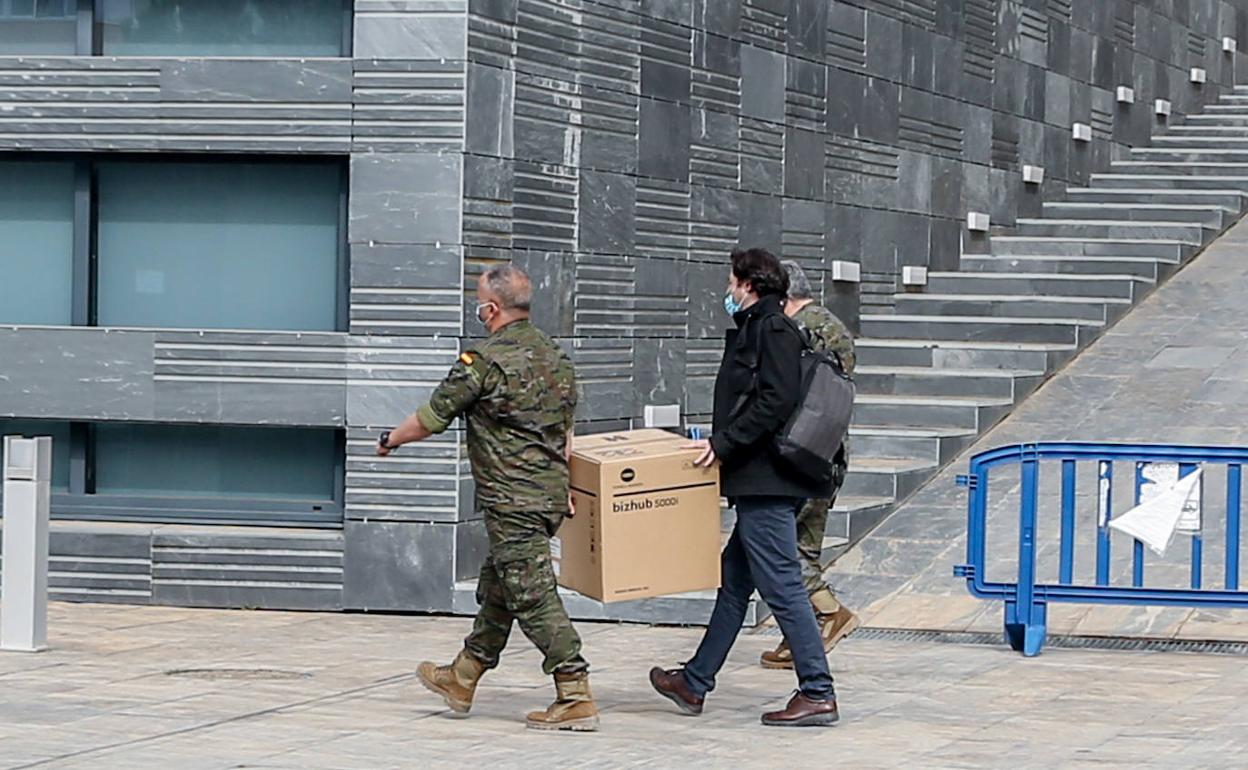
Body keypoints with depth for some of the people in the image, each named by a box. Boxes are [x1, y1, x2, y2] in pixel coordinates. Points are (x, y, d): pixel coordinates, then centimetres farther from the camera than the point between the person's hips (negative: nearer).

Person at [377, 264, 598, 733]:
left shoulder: (485, 360, -15)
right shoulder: (555, 357, 10)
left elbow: (433, 418, -7)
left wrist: (391, 440, 11)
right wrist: (561, 489, 26)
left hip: (512, 501, -9)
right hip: (550, 495, 9)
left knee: (533, 597, -6)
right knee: (496, 588, 19)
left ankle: (576, 698, -8)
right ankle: (462, 680, 32)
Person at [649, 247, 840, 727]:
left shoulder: (772, 330, -12)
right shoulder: (756, 329, 19)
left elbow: (776, 402, -22)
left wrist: (723, 443, -18)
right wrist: (720, 443, 18)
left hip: (766, 483, -11)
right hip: (760, 485, 11)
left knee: (781, 586, -8)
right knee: (734, 582, 16)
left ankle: (817, 695, -6)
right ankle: (694, 684, 25)